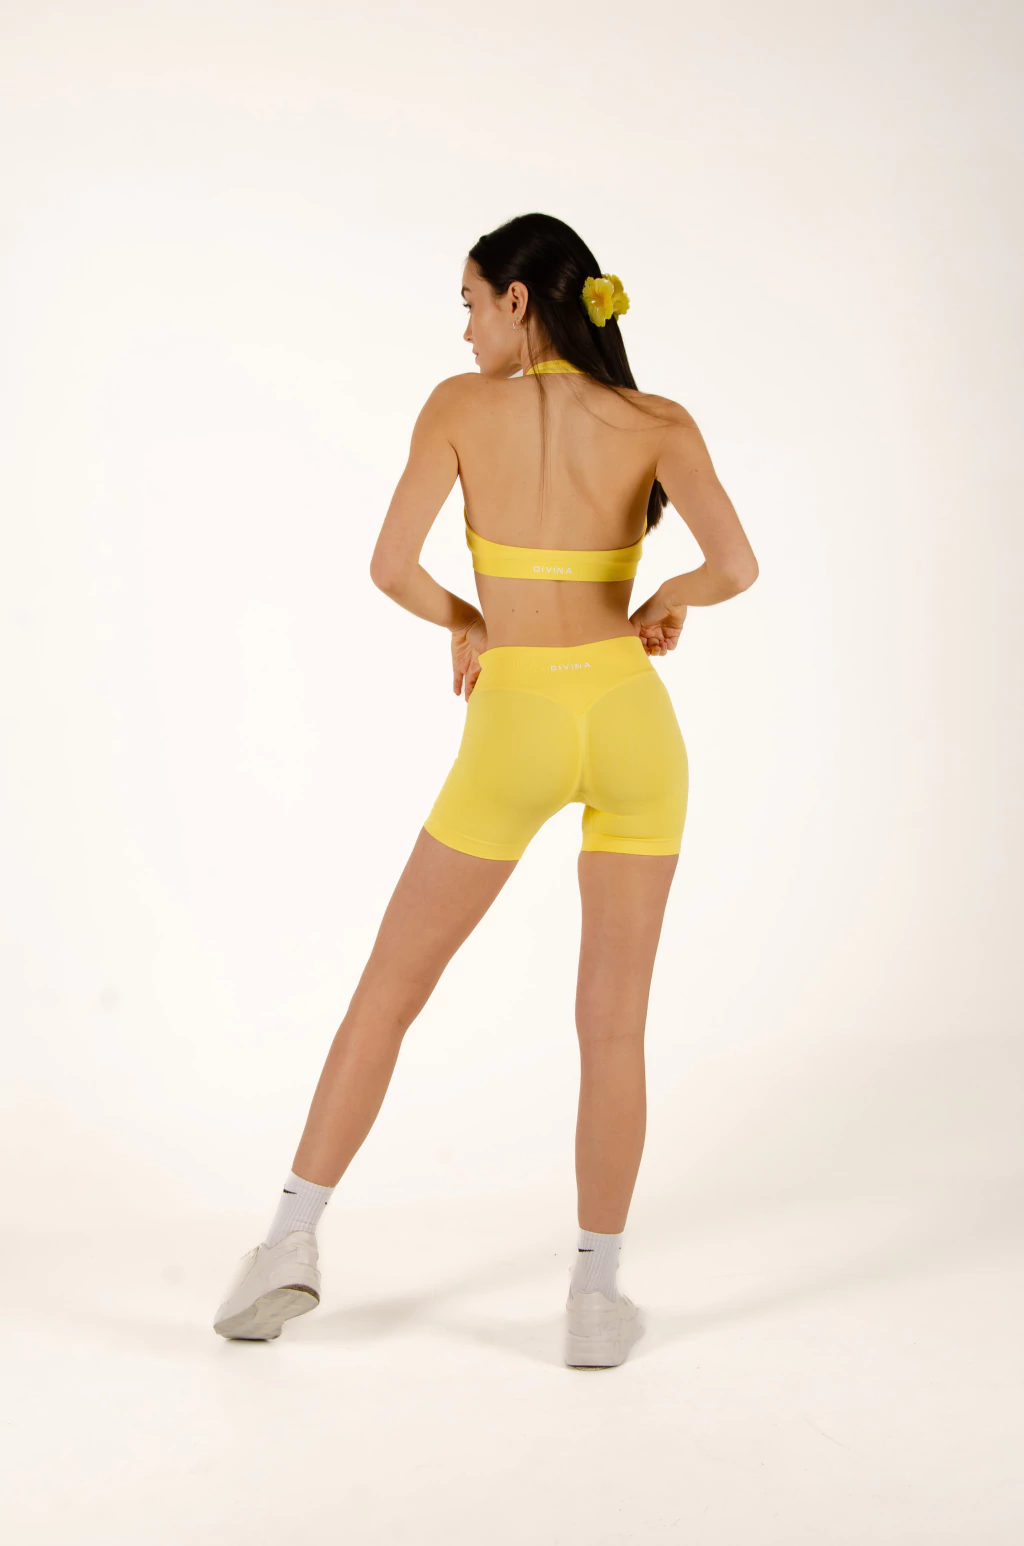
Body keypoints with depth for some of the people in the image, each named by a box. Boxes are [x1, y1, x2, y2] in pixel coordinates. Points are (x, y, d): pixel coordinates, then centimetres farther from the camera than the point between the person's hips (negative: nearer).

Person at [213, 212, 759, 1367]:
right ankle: (595, 1297, 10)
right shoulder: (659, 425, -1)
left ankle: (293, 1241, 11)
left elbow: (392, 565, -9)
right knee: (613, 1019, 8)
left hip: (514, 730, -1)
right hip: (629, 723, 1)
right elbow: (736, 565, -15)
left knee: (390, 986, 12)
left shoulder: (461, 404, -2)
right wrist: (668, 603, 7)